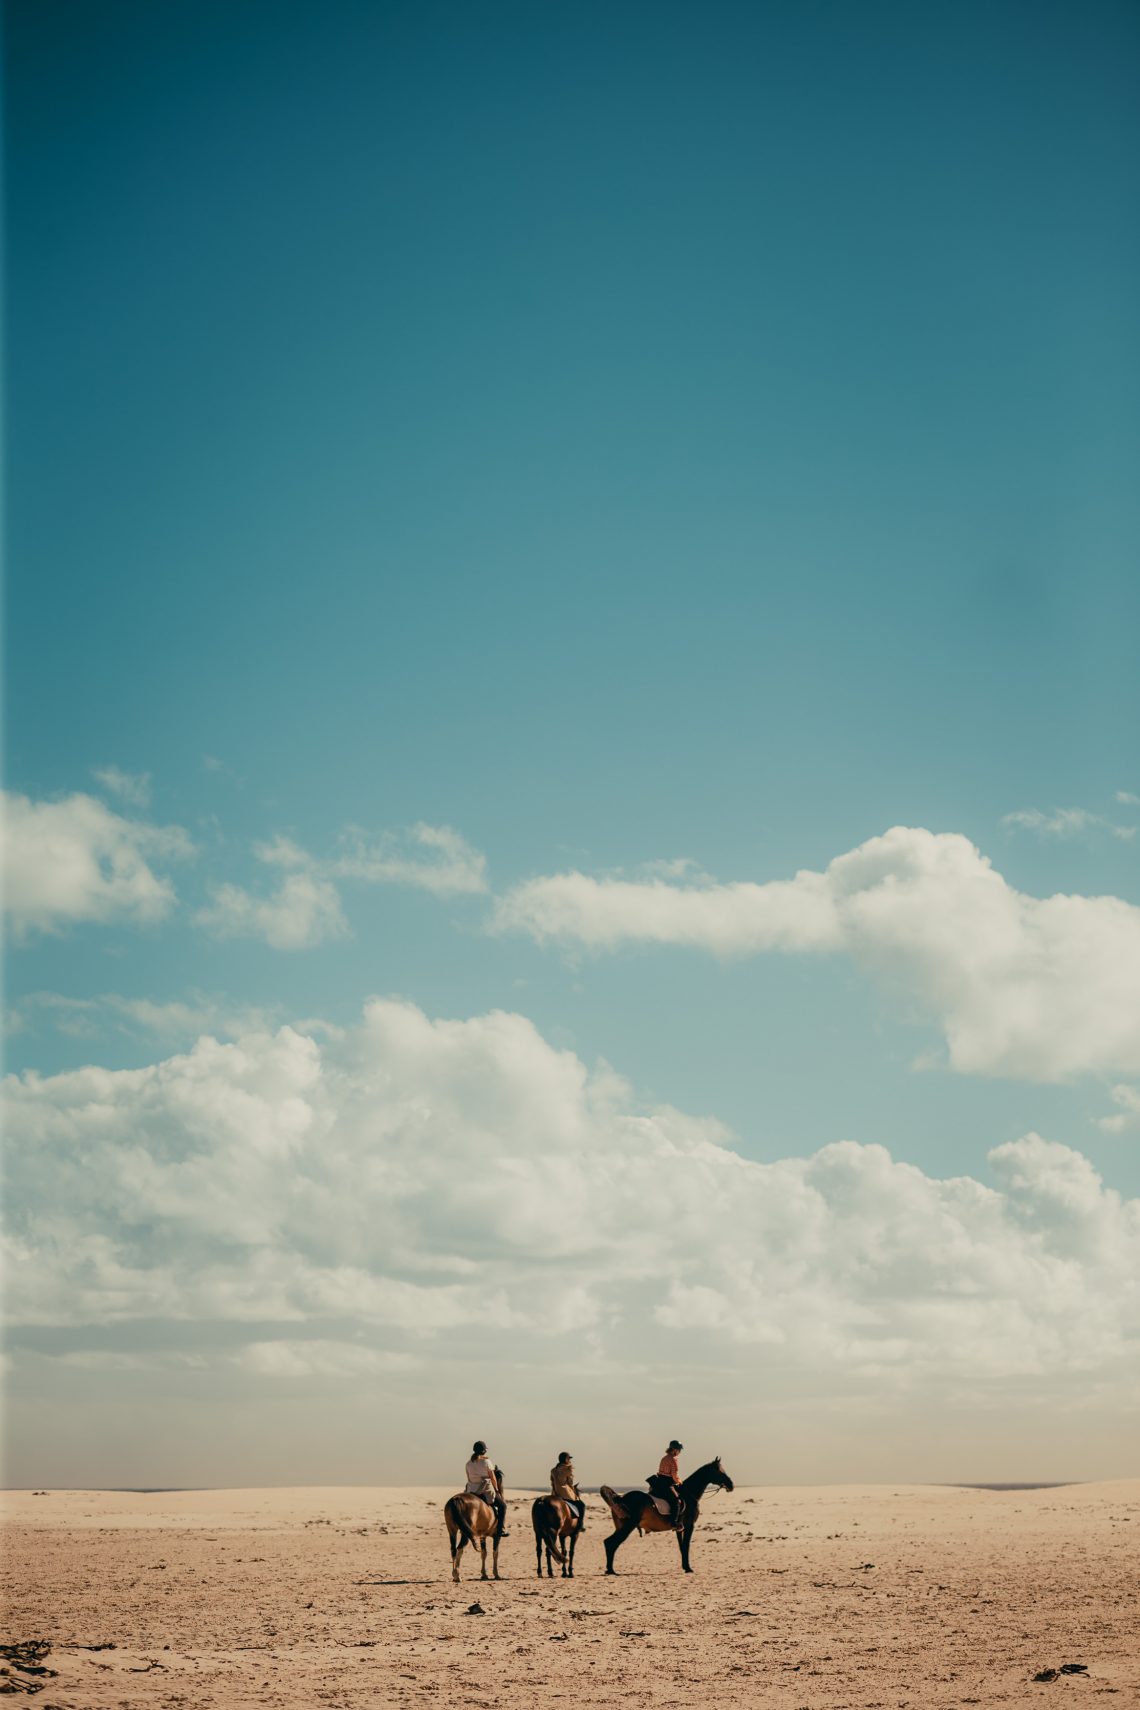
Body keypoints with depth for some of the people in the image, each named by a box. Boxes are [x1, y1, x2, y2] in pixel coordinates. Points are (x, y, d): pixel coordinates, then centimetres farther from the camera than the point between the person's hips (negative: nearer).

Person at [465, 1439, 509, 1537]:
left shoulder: (469, 1464, 3)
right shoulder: (486, 1462, -11)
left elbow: (469, 1478, 9)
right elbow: (493, 1479, -5)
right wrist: (496, 1490, 10)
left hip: (472, 1491, 5)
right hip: (486, 1491, -5)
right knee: (502, 1505, 10)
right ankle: (501, 1530, 2)